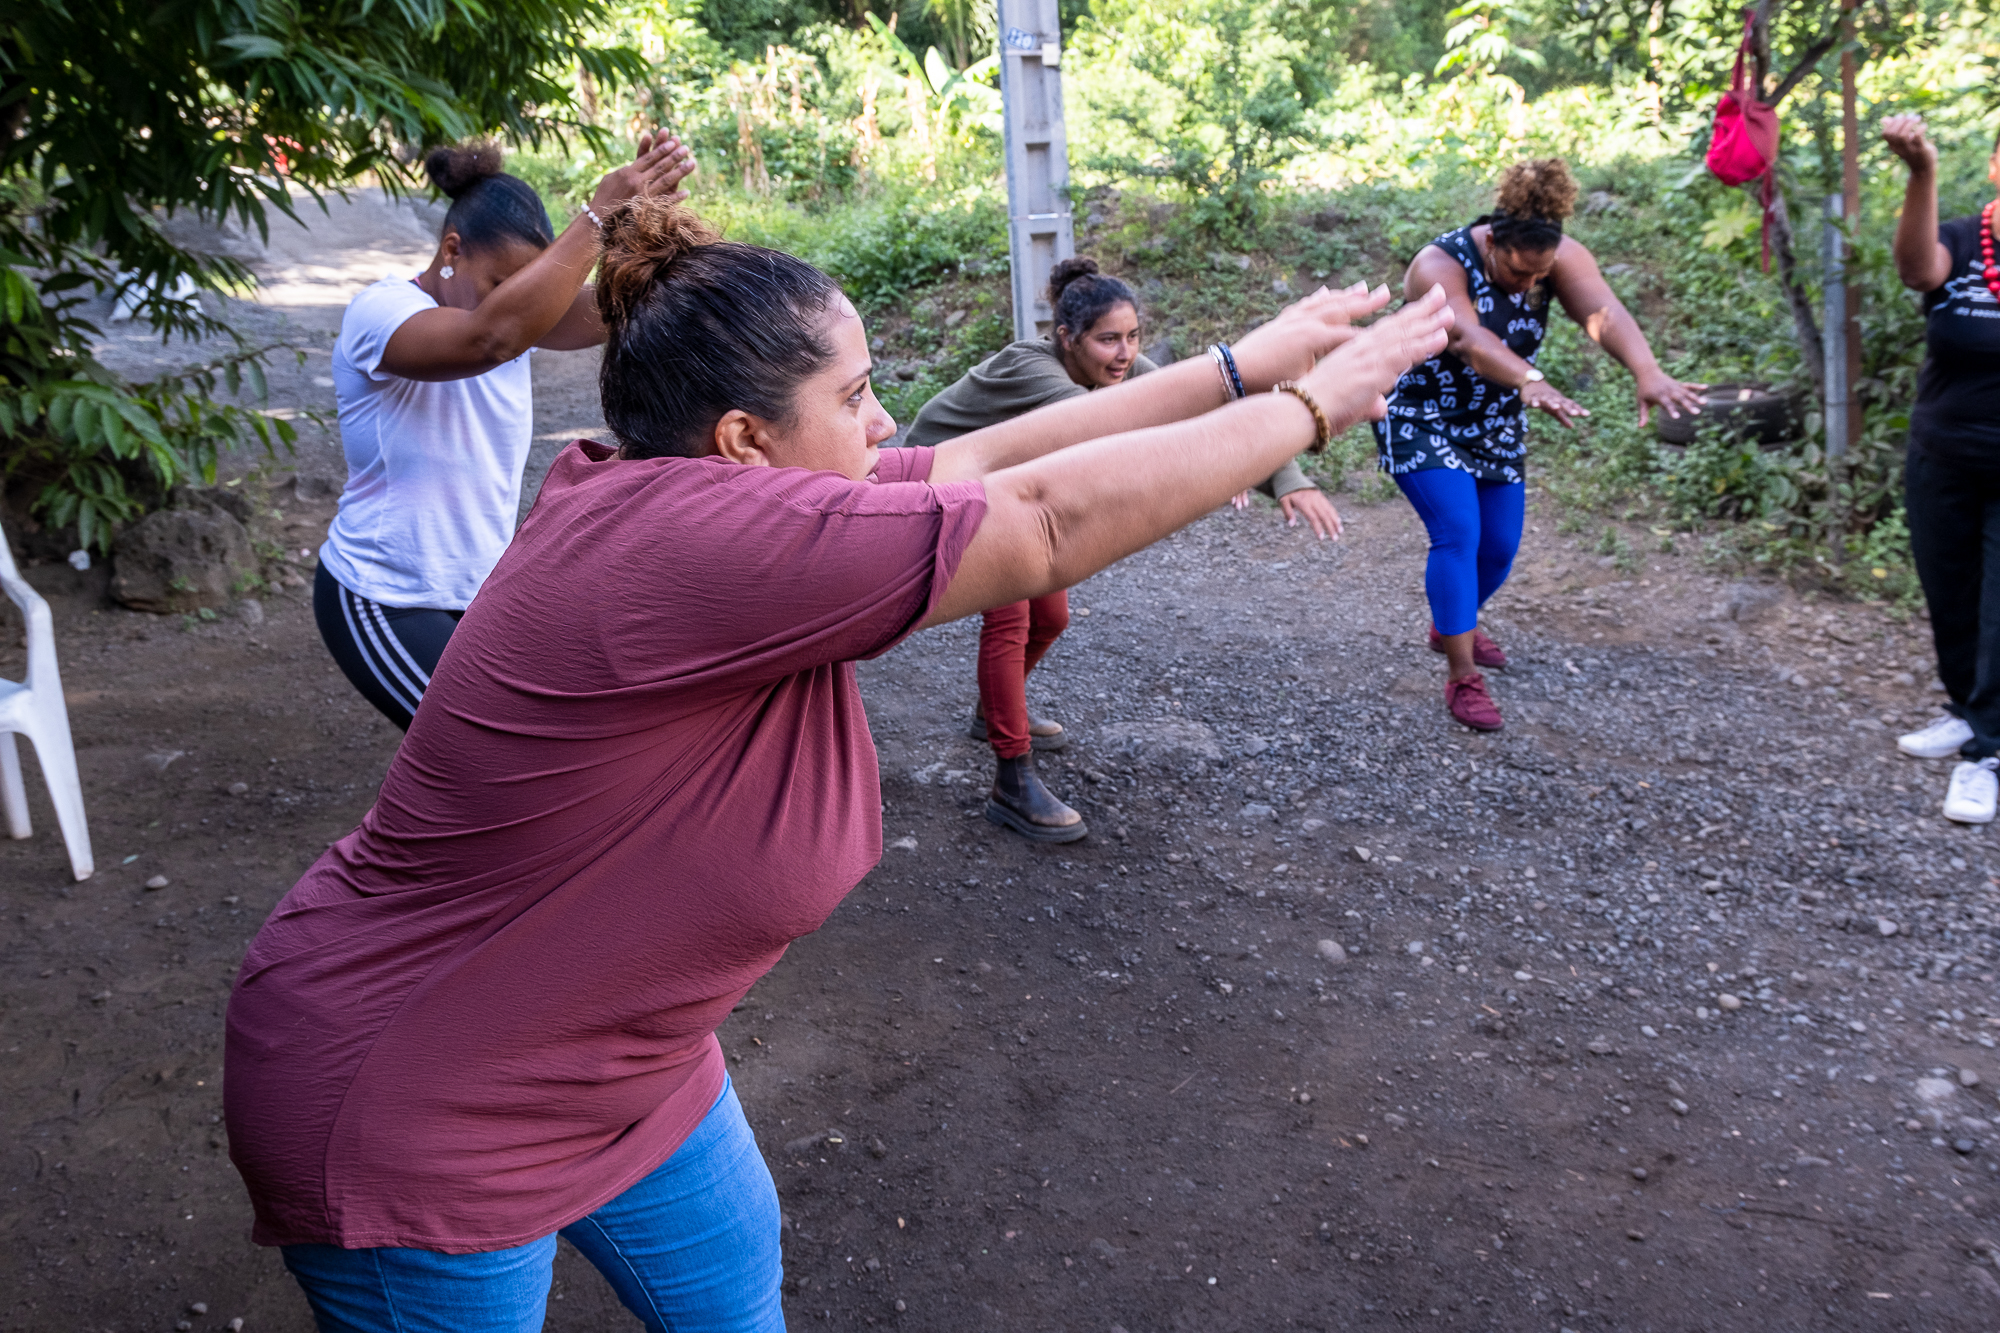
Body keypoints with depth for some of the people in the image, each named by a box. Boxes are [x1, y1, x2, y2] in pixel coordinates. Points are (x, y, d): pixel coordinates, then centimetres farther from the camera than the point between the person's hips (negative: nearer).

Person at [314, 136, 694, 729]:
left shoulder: (517, 312, -1)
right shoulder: (378, 312, -20)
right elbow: (493, 336, -41)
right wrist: (598, 215, -42)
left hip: (479, 590, 7)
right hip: (383, 603, -7)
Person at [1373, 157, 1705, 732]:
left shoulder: (1559, 257, -13)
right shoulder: (1440, 265, -27)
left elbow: (1603, 310, -32)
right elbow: (1468, 338, -46)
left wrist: (1648, 371, -51)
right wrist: (1529, 380, -64)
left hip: (1496, 429, 6)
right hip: (1423, 422, -6)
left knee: (1500, 547, 10)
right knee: (1458, 533, -20)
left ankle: (1452, 625, 39)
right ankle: (1462, 678, -14)